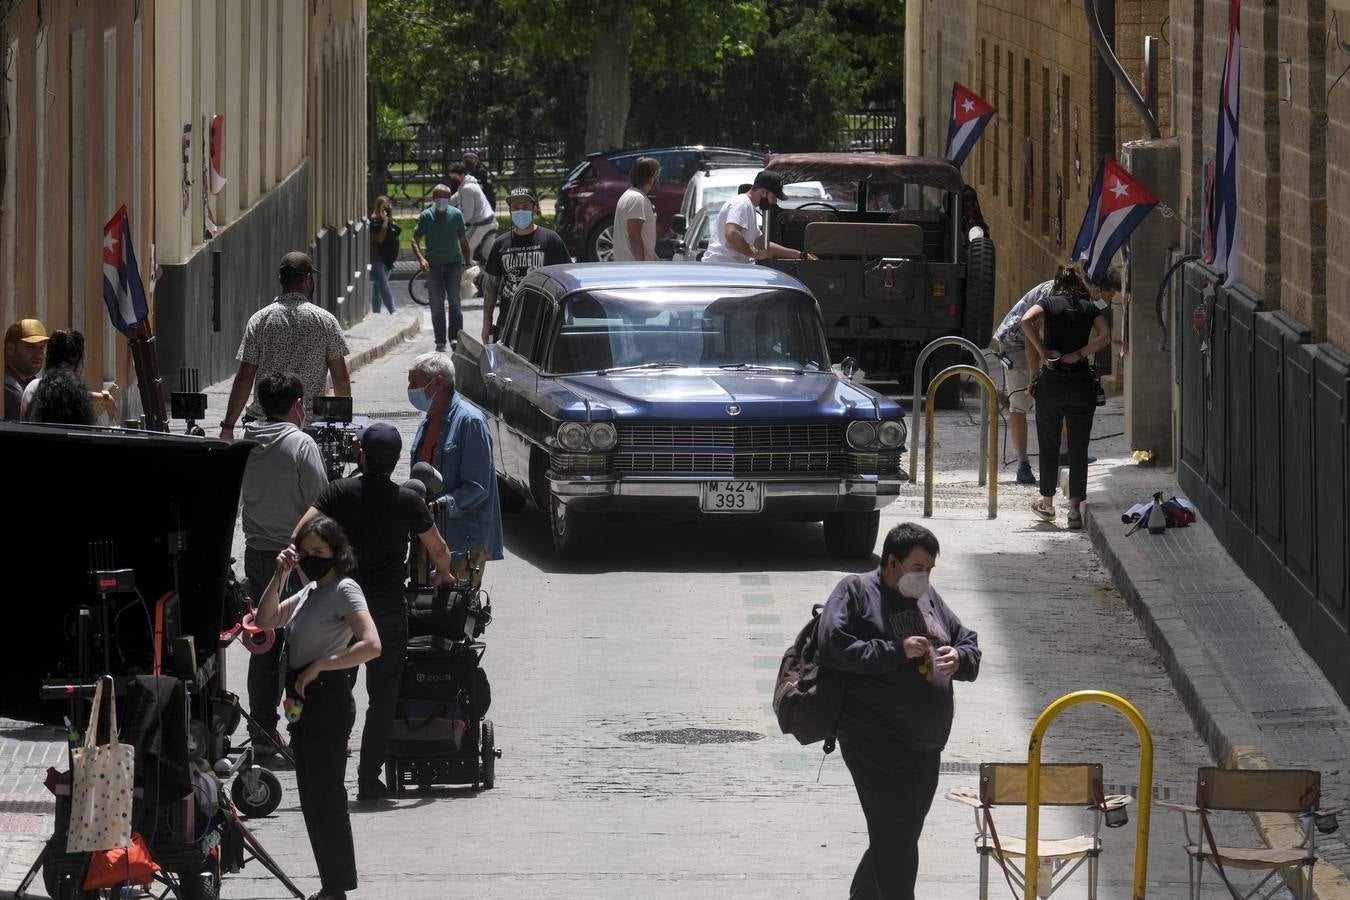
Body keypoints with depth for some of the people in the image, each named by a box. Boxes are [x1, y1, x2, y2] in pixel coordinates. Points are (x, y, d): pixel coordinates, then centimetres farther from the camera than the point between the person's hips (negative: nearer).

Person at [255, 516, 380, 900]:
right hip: (304, 701, 10)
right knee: (314, 795, 13)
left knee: (323, 794, -7)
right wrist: (279, 576, 5)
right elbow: (266, 620, 17)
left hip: (327, 699, -10)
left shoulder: (344, 590, -13)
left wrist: (318, 666, -21)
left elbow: (371, 645, -25)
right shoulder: (309, 591, 14)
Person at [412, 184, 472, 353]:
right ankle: (440, 342, 8)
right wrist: (421, 258, -17)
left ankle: (456, 338, -6)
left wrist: (466, 262, 6)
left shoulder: (456, 215, 1)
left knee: (454, 302, -9)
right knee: (436, 305, 3)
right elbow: (415, 240, -1)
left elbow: (463, 240, 10)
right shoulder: (426, 216, -2)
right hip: (433, 265, 0)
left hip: (453, 263, 0)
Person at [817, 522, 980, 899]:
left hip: (925, 746, 8)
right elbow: (834, 649, -18)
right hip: (876, 741, -8)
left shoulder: (927, 598, 17)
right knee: (895, 841, -11)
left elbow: (969, 642, 22)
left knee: (898, 839, 15)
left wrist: (959, 658, -3)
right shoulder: (855, 592, -5)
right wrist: (897, 652, -20)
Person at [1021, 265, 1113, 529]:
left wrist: (1042, 352, -10)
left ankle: (1047, 503, 22)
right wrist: (1079, 354, -5)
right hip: (1082, 382, 0)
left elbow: (1026, 320, -14)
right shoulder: (1092, 308, 8)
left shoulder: (1049, 304, 5)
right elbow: (1105, 336, -8)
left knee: (1049, 445, 13)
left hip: (1051, 380, 0)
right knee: (1078, 448, 2)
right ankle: (1074, 508, -4)